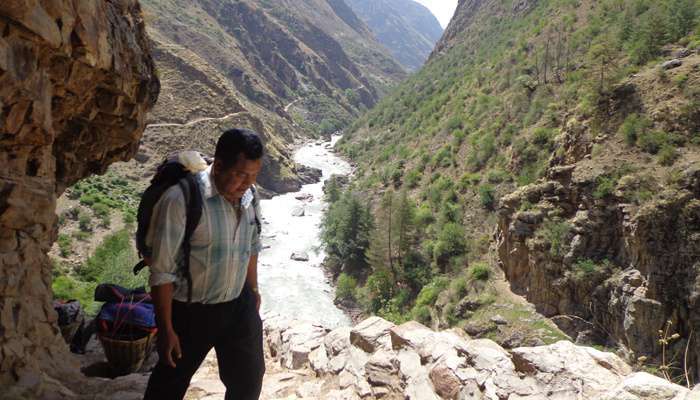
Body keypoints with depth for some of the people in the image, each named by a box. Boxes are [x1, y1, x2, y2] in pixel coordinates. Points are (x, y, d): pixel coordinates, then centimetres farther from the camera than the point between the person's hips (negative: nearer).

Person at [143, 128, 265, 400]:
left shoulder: (249, 196, -6)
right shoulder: (180, 200, -26)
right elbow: (162, 271, -21)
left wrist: (253, 290, 18)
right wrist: (166, 329, -16)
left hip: (239, 306, 5)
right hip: (190, 312, -5)